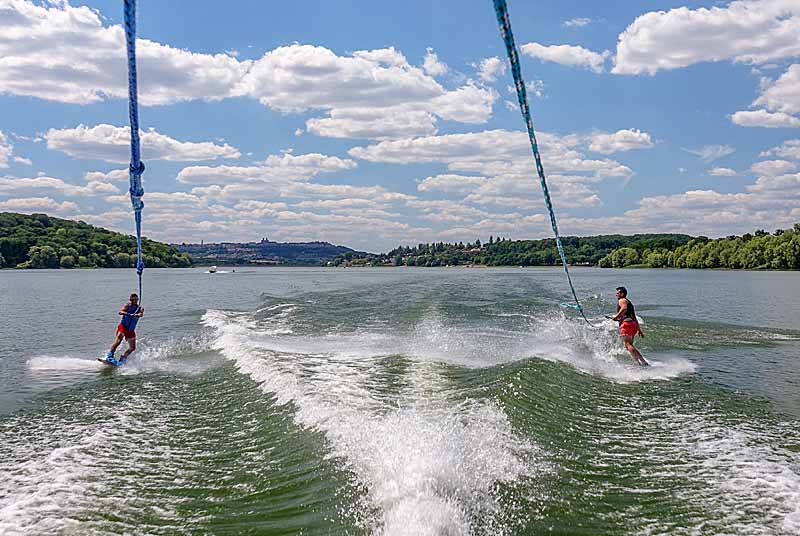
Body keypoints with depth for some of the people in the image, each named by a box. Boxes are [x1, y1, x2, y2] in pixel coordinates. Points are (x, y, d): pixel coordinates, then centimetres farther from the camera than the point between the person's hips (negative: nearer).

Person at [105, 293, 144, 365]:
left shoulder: (140, 308, 1)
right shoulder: (127, 305, -2)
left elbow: (141, 314, -22)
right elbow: (120, 312, -21)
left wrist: (138, 315, -46)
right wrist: (126, 313, -43)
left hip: (131, 330, 4)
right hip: (123, 326, -3)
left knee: (132, 347, -4)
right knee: (118, 340, -27)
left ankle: (122, 359, 8)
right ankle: (109, 356, -30)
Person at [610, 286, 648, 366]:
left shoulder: (621, 300, 6)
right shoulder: (629, 302, 32)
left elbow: (624, 308, -20)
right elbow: (634, 318, 32)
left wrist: (616, 316, -13)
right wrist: (639, 330, 31)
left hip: (627, 323, -9)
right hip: (634, 324, 9)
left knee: (628, 344, -16)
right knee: (629, 345, 11)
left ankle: (638, 362, -29)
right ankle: (644, 362, 3)